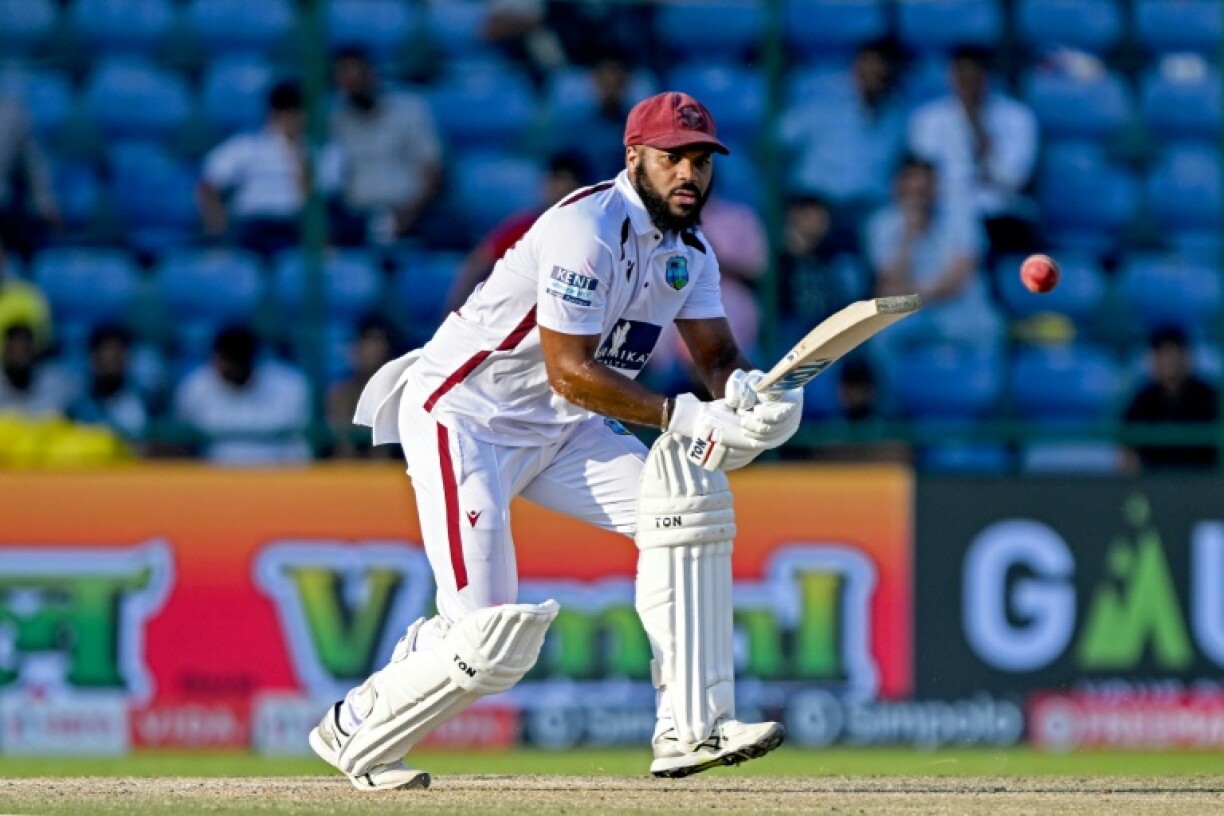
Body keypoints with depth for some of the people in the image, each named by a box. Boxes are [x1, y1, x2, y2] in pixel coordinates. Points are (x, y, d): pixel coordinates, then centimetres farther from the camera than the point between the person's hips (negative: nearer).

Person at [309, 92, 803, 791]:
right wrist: (686, 417, -29)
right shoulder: (587, 230, -23)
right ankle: (356, 733, 9)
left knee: (687, 493, -15)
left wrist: (745, 386, -22)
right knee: (491, 633, -18)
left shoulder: (688, 248, 5)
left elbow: (717, 353, 3)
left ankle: (691, 727, -16)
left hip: (559, 432, 8)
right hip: (461, 413, -8)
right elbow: (569, 371, -26)